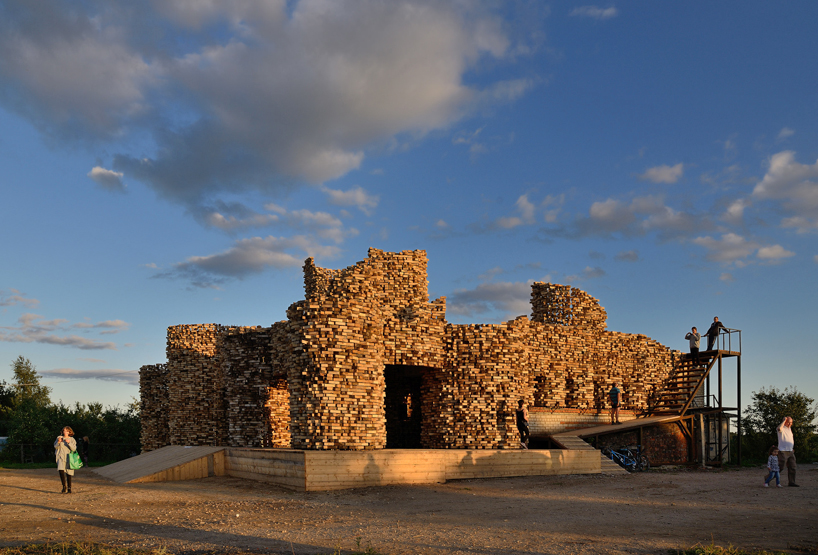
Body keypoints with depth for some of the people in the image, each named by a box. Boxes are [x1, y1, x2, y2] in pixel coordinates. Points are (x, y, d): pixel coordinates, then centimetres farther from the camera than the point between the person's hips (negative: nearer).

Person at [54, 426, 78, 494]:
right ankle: (64, 487, -14)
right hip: (61, 457, 0)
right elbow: (55, 447, 6)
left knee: (68, 473, 3)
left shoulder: (72, 439, 4)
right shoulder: (59, 438, 8)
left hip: (69, 458, 0)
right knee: (61, 470, -22)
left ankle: (69, 488, 14)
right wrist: (58, 442, -13)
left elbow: (74, 449, -6)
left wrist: (69, 443, -21)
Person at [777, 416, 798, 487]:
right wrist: (784, 420, -26)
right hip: (783, 451, -8)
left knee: (792, 467, 3)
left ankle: (791, 482, 7)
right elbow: (779, 429, -39)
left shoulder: (789, 428, 16)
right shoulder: (782, 428, -11)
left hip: (790, 452, 8)